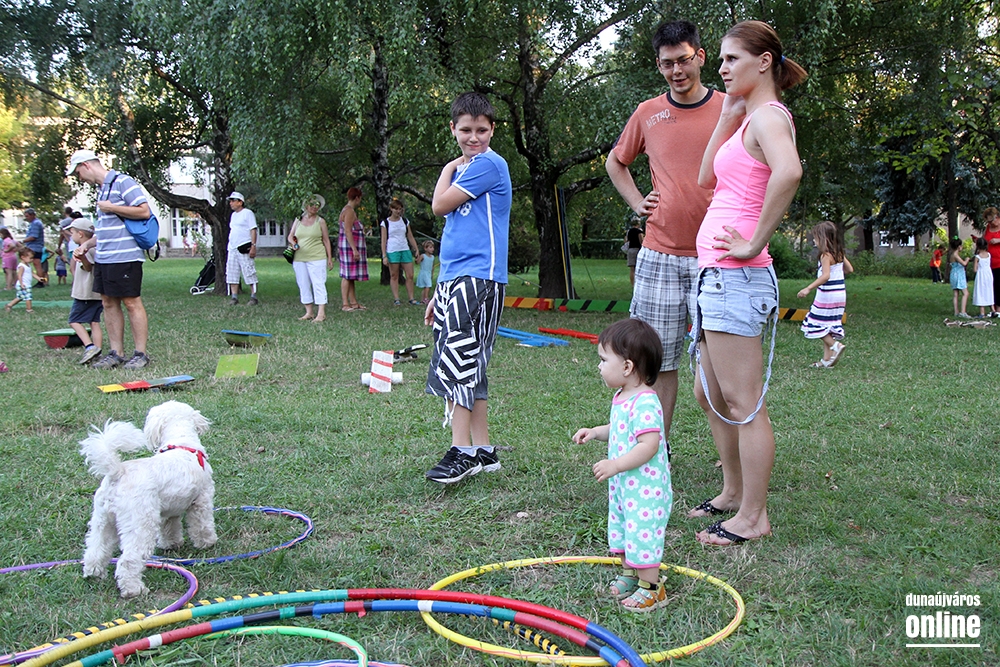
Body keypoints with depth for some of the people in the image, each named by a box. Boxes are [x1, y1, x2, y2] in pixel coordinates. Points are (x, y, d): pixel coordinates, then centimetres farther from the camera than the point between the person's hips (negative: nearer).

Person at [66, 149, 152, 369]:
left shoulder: (123, 182, -8)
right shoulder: (102, 188, 20)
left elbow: (144, 211, -18)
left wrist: (110, 208, -13)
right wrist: (86, 245, 19)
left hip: (125, 257, -9)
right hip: (103, 258, 9)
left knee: (132, 303, -3)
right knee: (109, 302, 9)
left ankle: (141, 354, 4)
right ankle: (115, 353, 16)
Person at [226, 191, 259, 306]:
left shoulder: (247, 213, -3)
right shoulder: (233, 215, 21)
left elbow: (253, 230, -9)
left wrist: (253, 246, -18)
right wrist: (229, 247, 20)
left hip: (244, 248, -8)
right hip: (232, 248, 8)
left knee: (249, 274, -6)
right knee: (232, 274, 5)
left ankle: (254, 297, -3)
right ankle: (234, 297, 10)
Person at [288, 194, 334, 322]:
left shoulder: (320, 221, 4)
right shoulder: (298, 220, 12)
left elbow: (326, 240, 5)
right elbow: (290, 236, 17)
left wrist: (330, 258, 0)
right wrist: (293, 243, -6)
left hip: (317, 258, -4)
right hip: (299, 258, 4)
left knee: (318, 284, -9)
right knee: (303, 285, 5)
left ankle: (321, 313, -8)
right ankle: (309, 312, 12)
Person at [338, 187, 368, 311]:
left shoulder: (347, 210, 18)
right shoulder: (349, 211, -14)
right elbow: (347, 232, -21)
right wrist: (354, 249, -24)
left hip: (351, 247, 11)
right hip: (349, 246, -11)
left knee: (351, 276, 11)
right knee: (347, 276, -9)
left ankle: (354, 303, 14)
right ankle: (345, 304, -9)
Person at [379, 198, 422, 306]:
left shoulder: (405, 221, 12)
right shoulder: (385, 223, 1)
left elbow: (410, 237, 16)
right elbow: (383, 240, -2)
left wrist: (416, 250, 9)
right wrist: (384, 256, -9)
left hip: (405, 250, 4)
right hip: (392, 251, -4)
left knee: (410, 275, -1)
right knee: (394, 276, 0)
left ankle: (411, 299, 3)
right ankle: (396, 299, 2)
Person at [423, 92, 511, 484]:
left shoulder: (488, 164, -6)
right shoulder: (463, 170, 22)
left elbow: (439, 206, -9)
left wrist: (448, 169, 8)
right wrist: (439, 292, 21)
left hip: (478, 279, -9)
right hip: (454, 279, 9)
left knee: (457, 362, -13)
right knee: (467, 368, 10)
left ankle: (462, 453, -10)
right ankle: (483, 451, 16)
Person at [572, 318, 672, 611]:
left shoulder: (644, 403, -26)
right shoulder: (622, 397, 7)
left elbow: (649, 445, -31)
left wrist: (615, 465, -31)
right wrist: (595, 432, 8)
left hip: (645, 487, -10)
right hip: (623, 484, 10)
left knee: (642, 533, -1)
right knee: (621, 529, 20)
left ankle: (651, 588, 14)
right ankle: (629, 575, 37)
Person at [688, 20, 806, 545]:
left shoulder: (768, 114, -11)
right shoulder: (748, 117, 19)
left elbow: (788, 172, -32)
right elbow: (707, 178, 20)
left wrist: (755, 243, -23)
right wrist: (727, 116, 14)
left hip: (735, 277, -11)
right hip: (716, 275, 11)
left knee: (743, 403, -2)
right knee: (709, 394, 19)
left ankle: (753, 517, 10)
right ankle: (734, 492, 33)